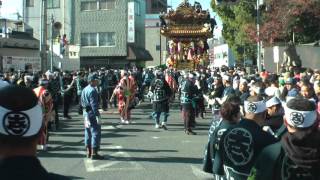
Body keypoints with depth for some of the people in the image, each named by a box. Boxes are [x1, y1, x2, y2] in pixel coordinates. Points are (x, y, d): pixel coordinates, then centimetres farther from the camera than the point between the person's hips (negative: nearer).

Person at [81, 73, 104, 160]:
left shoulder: (84, 89, 12)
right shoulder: (93, 90, -17)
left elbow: (82, 102, 17)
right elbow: (94, 104, -23)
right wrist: (98, 116, -23)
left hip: (85, 112, 10)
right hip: (92, 113, -10)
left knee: (88, 133, 14)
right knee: (96, 133, -4)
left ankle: (89, 152, 21)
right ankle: (94, 153, -2)